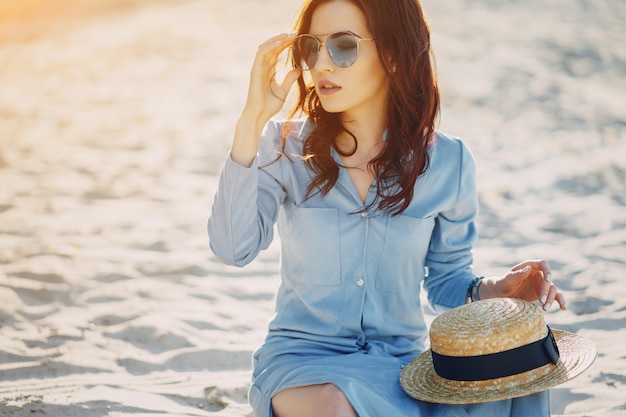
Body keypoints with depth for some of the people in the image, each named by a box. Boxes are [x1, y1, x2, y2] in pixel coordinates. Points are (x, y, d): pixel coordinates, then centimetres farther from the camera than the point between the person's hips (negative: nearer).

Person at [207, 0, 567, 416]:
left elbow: (446, 278, 10)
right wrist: (253, 119, -19)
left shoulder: (447, 162, -1)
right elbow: (233, 248, -17)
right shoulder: (286, 145, -2)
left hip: (402, 362, 2)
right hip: (303, 356, -1)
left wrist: (495, 289, -13)